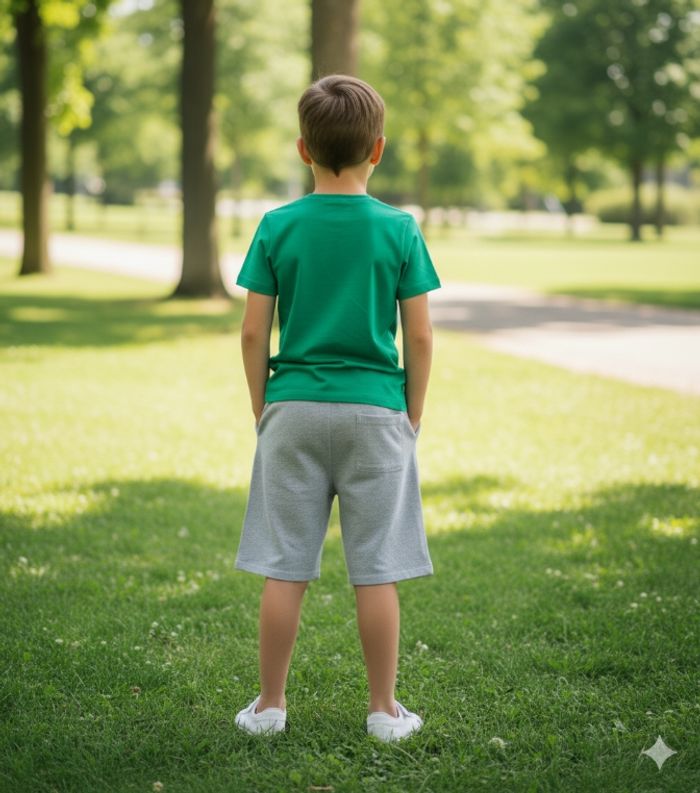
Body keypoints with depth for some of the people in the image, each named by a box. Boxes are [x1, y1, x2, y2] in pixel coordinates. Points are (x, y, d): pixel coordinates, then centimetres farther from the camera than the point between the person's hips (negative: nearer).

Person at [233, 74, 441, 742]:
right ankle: (384, 710, 13)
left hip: (294, 410, 1)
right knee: (376, 571, 5)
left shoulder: (277, 227, -1)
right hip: (376, 411, -1)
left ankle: (270, 704, 16)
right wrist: (413, 417, 9)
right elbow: (420, 338, -3)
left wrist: (262, 412, 10)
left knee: (284, 569, 7)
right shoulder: (399, 230, -3)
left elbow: (253, 333, -1)